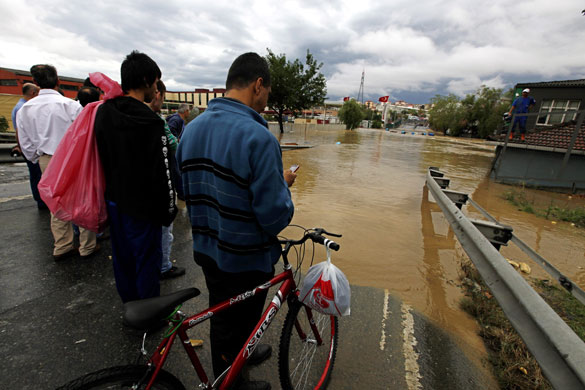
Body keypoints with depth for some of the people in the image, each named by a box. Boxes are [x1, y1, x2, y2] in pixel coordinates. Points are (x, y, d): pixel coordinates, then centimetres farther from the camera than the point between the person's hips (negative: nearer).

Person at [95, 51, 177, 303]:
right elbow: (162, 174, -21)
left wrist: (111, 190, 18)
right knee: (147, 262, 8)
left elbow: (100, 156, 10)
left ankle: (130, 306, 40)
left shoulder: (103, 112, 3)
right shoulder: (151, 123, -21)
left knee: (122, 258, 20)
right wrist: (168, 210, -10)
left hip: (114, 200, 8)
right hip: (142, 206, -8)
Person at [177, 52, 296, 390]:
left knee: (223, 315, 28)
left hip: (207, 248, 8)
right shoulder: (258, 137, -28)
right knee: (239, 320, 19)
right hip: (246, 256, -7)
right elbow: (274, 215, -27)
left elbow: (186, 188, 8)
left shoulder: (193, 128, -2)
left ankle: (240, 354, 56)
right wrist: (284, 184, -8)